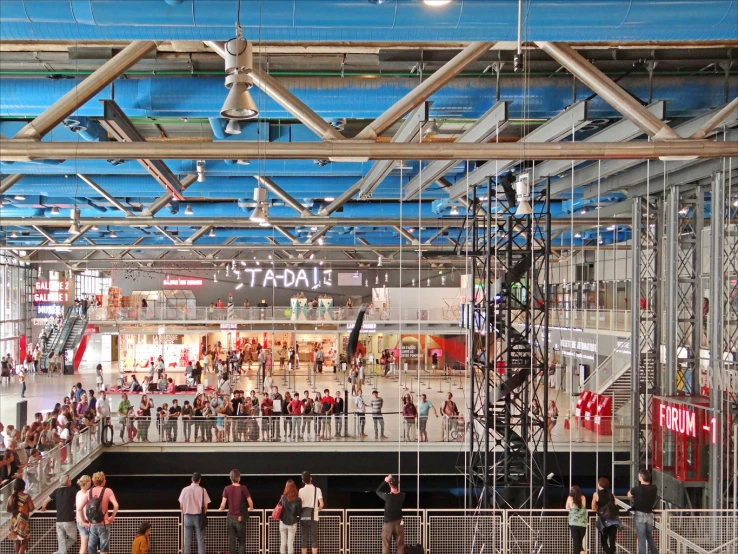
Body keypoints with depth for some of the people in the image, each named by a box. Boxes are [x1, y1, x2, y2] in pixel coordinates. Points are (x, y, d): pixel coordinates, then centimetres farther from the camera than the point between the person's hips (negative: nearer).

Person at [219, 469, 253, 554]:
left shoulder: (227, 489, -4)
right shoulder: (243, 488, -8)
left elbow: (223, 505, -5)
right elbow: (250, 503, -6)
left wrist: (221, 509, 17)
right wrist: (251, 508, 16)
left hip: (231, 517, 2)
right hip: (240, 518, -2)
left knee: (231, 540, 8)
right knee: (241, 541, 7)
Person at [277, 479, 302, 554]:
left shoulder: (283, 498, -6)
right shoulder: (297, 499, -10)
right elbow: (299, 512, -5)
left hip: (283, 522, 2)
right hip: (292, 523, -2)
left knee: (283, 542, 11)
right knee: (290, 543, 2)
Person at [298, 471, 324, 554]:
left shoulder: (301, 490, -3)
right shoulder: (317, 490, -4)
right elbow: (321, 504, -10)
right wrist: (317, 510, 10)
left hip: (303, 518, 1)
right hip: (313, 517, -1)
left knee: (303, 539, 6)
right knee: (314, 539, 4)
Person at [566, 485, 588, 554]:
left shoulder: (570, 498, -1)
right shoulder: (583, 498, 3)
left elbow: (567, 508, 15)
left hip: (573, 523, -2)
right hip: (583, 523, 2)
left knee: (575, 541, 2)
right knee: (580, 541, 17)